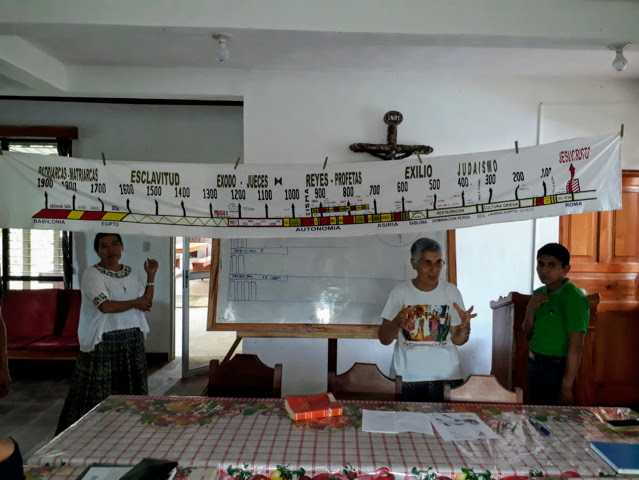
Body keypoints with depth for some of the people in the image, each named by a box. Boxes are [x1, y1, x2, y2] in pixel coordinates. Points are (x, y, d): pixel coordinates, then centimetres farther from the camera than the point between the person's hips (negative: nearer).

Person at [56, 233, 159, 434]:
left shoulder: (130, 273, 10)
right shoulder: (92, 274, -8)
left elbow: (146, 303, 9)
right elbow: (105, 306, -20)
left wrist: (151, 276, 2)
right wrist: (135, 303, -9)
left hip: (133, 340, 6)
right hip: (105, 342, -6)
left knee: (131, 389, 12)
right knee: (101, 394, 0)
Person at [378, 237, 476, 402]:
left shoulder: (451, 291, 1)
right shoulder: (400, 292, -3)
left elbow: (457, 340, 3)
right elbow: (384, 339, -2)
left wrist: (464, 329, -19)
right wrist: (397, 323, -22)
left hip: (446, 377, 1)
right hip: (406, 378, -1)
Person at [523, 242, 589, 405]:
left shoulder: (573, 297, -18)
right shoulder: (539, 294, 5)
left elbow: (576, 346, -21)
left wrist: (566, 388, -22)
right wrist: (530, 310, -8)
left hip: (555, 368, -7)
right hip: (534, 364, 7)